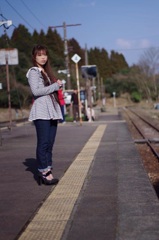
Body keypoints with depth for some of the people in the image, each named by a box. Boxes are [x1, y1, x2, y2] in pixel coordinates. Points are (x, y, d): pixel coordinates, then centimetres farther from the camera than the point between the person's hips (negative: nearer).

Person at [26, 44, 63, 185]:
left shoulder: (47, 72, 22)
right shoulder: (33, 72, 0)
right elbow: (36, 90, -13)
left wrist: (59, 88, 5)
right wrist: (55, 86, -10)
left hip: (52, 112, 7)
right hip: (41, 113, -7)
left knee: (50, 144, 4)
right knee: (43, 143, -9)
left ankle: (46, 171, 7)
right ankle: (45, 172, -7)